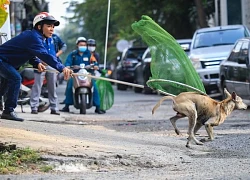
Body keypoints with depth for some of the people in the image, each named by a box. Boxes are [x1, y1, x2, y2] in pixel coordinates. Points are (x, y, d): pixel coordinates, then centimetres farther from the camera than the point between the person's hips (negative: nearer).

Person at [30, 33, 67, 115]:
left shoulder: (55, 37, 12)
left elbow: (64, 46, 23)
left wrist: (57, 55, 8)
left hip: (52, 64, 4)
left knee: (52, 87, 8)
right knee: (37, 85, -8)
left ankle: (54, 108, 13)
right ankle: (34, 107, -6)